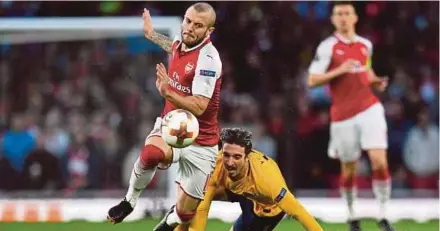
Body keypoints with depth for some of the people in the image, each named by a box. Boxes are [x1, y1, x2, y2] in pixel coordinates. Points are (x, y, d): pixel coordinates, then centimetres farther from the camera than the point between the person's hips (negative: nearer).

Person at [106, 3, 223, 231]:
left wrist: (168, 92, -41)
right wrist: (151, 34, 44)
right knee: (151, 153, -35)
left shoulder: (207, 59, -21)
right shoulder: (180, 42, -1)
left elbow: (198, 107, -27)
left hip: (199, 143, -4)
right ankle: (130, 200, -9)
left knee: (184, 213, -1)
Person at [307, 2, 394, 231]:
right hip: (343, 115, -3)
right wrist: (339, 71, -19)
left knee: (380, 161, -12)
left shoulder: (365, 45, 10)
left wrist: (376, 81, 7)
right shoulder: (328, 47, -5)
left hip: (369, 109, 3)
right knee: (349, 169, 8)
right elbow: (312, 80, -8)